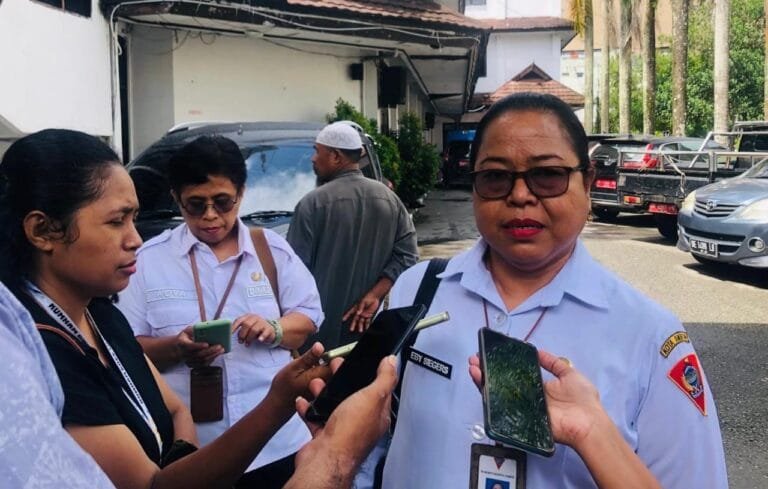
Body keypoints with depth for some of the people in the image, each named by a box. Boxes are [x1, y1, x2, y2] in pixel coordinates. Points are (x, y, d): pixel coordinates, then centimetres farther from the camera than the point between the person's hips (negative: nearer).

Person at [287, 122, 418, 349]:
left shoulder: (313, 203, -11)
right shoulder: (389, 199, 5)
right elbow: (407, 254, -1)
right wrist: (374, 295, -5)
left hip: (321, 331, -5)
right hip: (368, 325, 5)